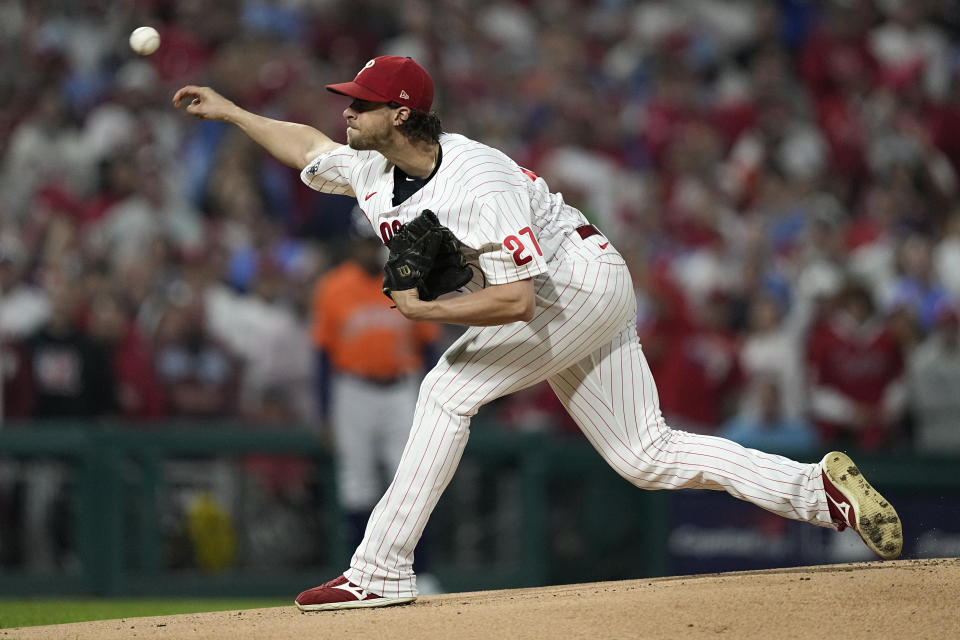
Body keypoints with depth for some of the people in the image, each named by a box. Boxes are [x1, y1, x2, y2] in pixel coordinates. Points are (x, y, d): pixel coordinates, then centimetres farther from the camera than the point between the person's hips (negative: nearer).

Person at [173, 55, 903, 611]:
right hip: (558, 302, 10)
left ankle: (381, 572, -15)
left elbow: (516, 299, -35)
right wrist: (230, 111, 19)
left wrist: (424, 310, -29)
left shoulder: (475, 185, -29)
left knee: (449, 391, -16)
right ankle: (819, 486, 5)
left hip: (582, 279, -9)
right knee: (645, 455, 6)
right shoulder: (373, 170, -2)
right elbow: (308, 146, 19)